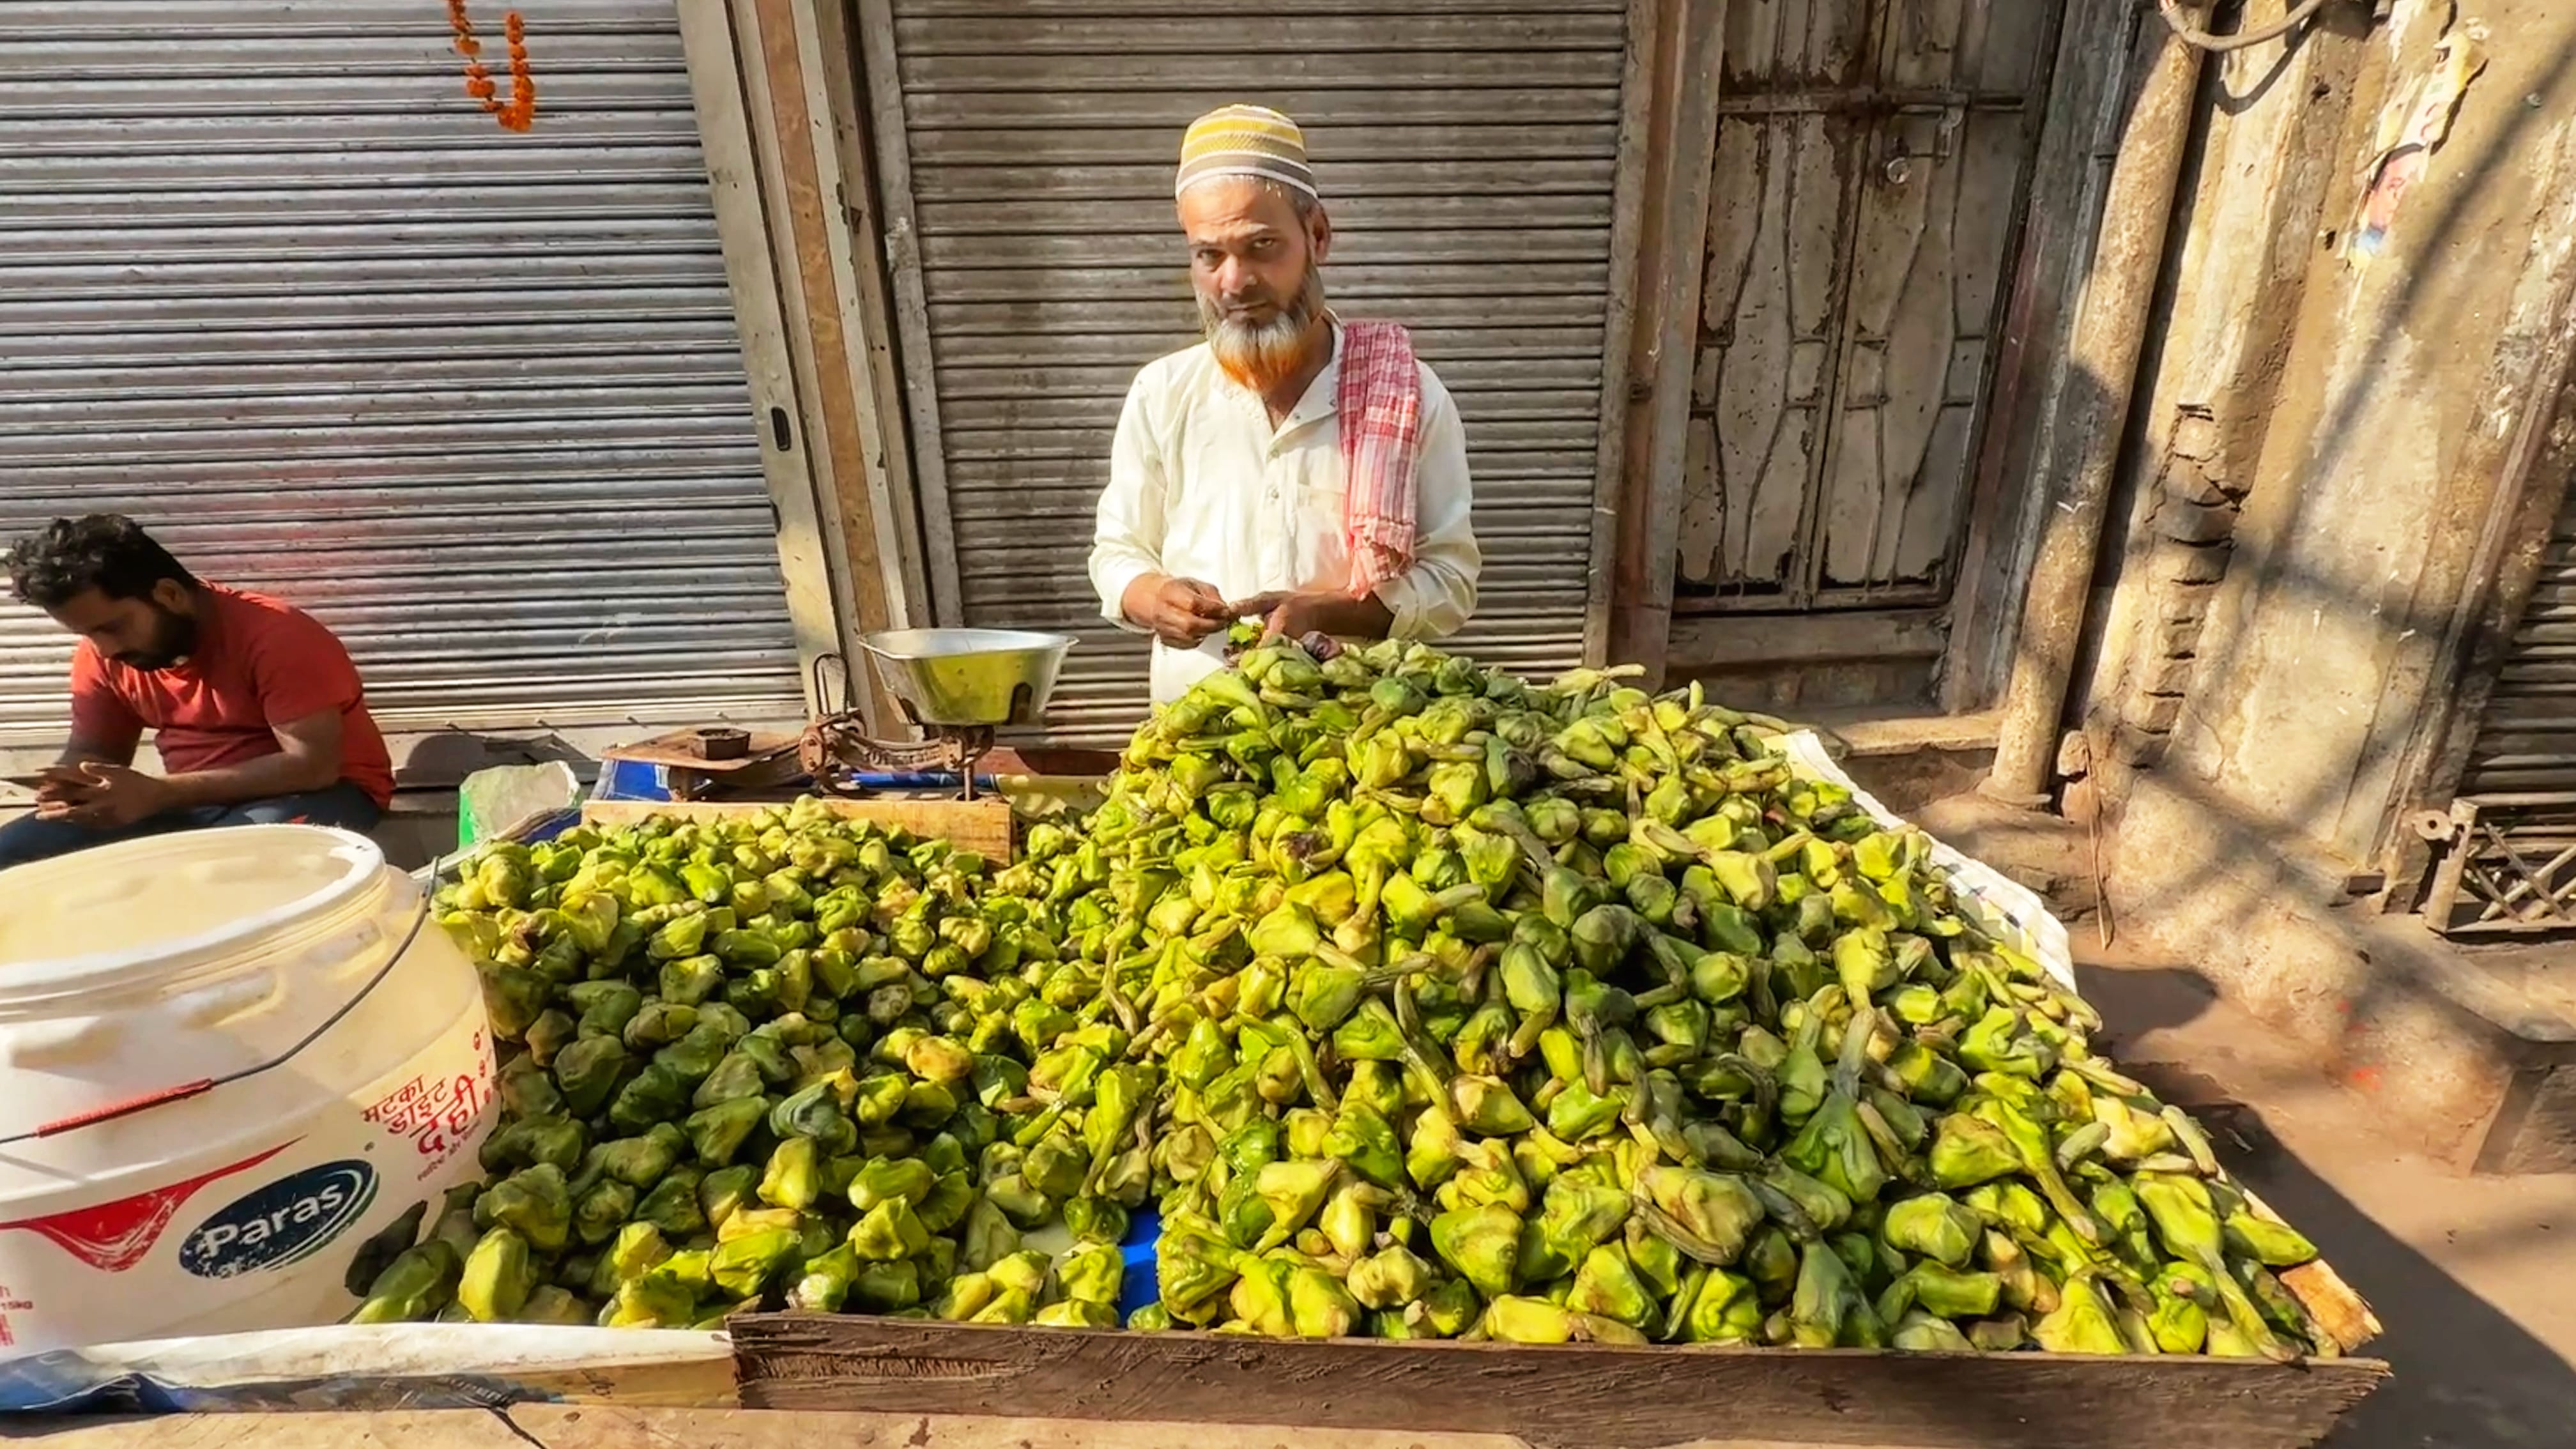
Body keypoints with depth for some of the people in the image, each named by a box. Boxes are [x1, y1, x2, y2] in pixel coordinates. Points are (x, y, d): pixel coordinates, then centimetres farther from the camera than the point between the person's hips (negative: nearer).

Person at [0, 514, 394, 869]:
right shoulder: (101, 654, 1)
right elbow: (91, 751, 11)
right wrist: (73, 784, -15)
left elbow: (314, 765, -26)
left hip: (312, 791, -7)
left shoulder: (277, 636, -21)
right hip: (192, 803, 7)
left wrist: (159, 794, -29)